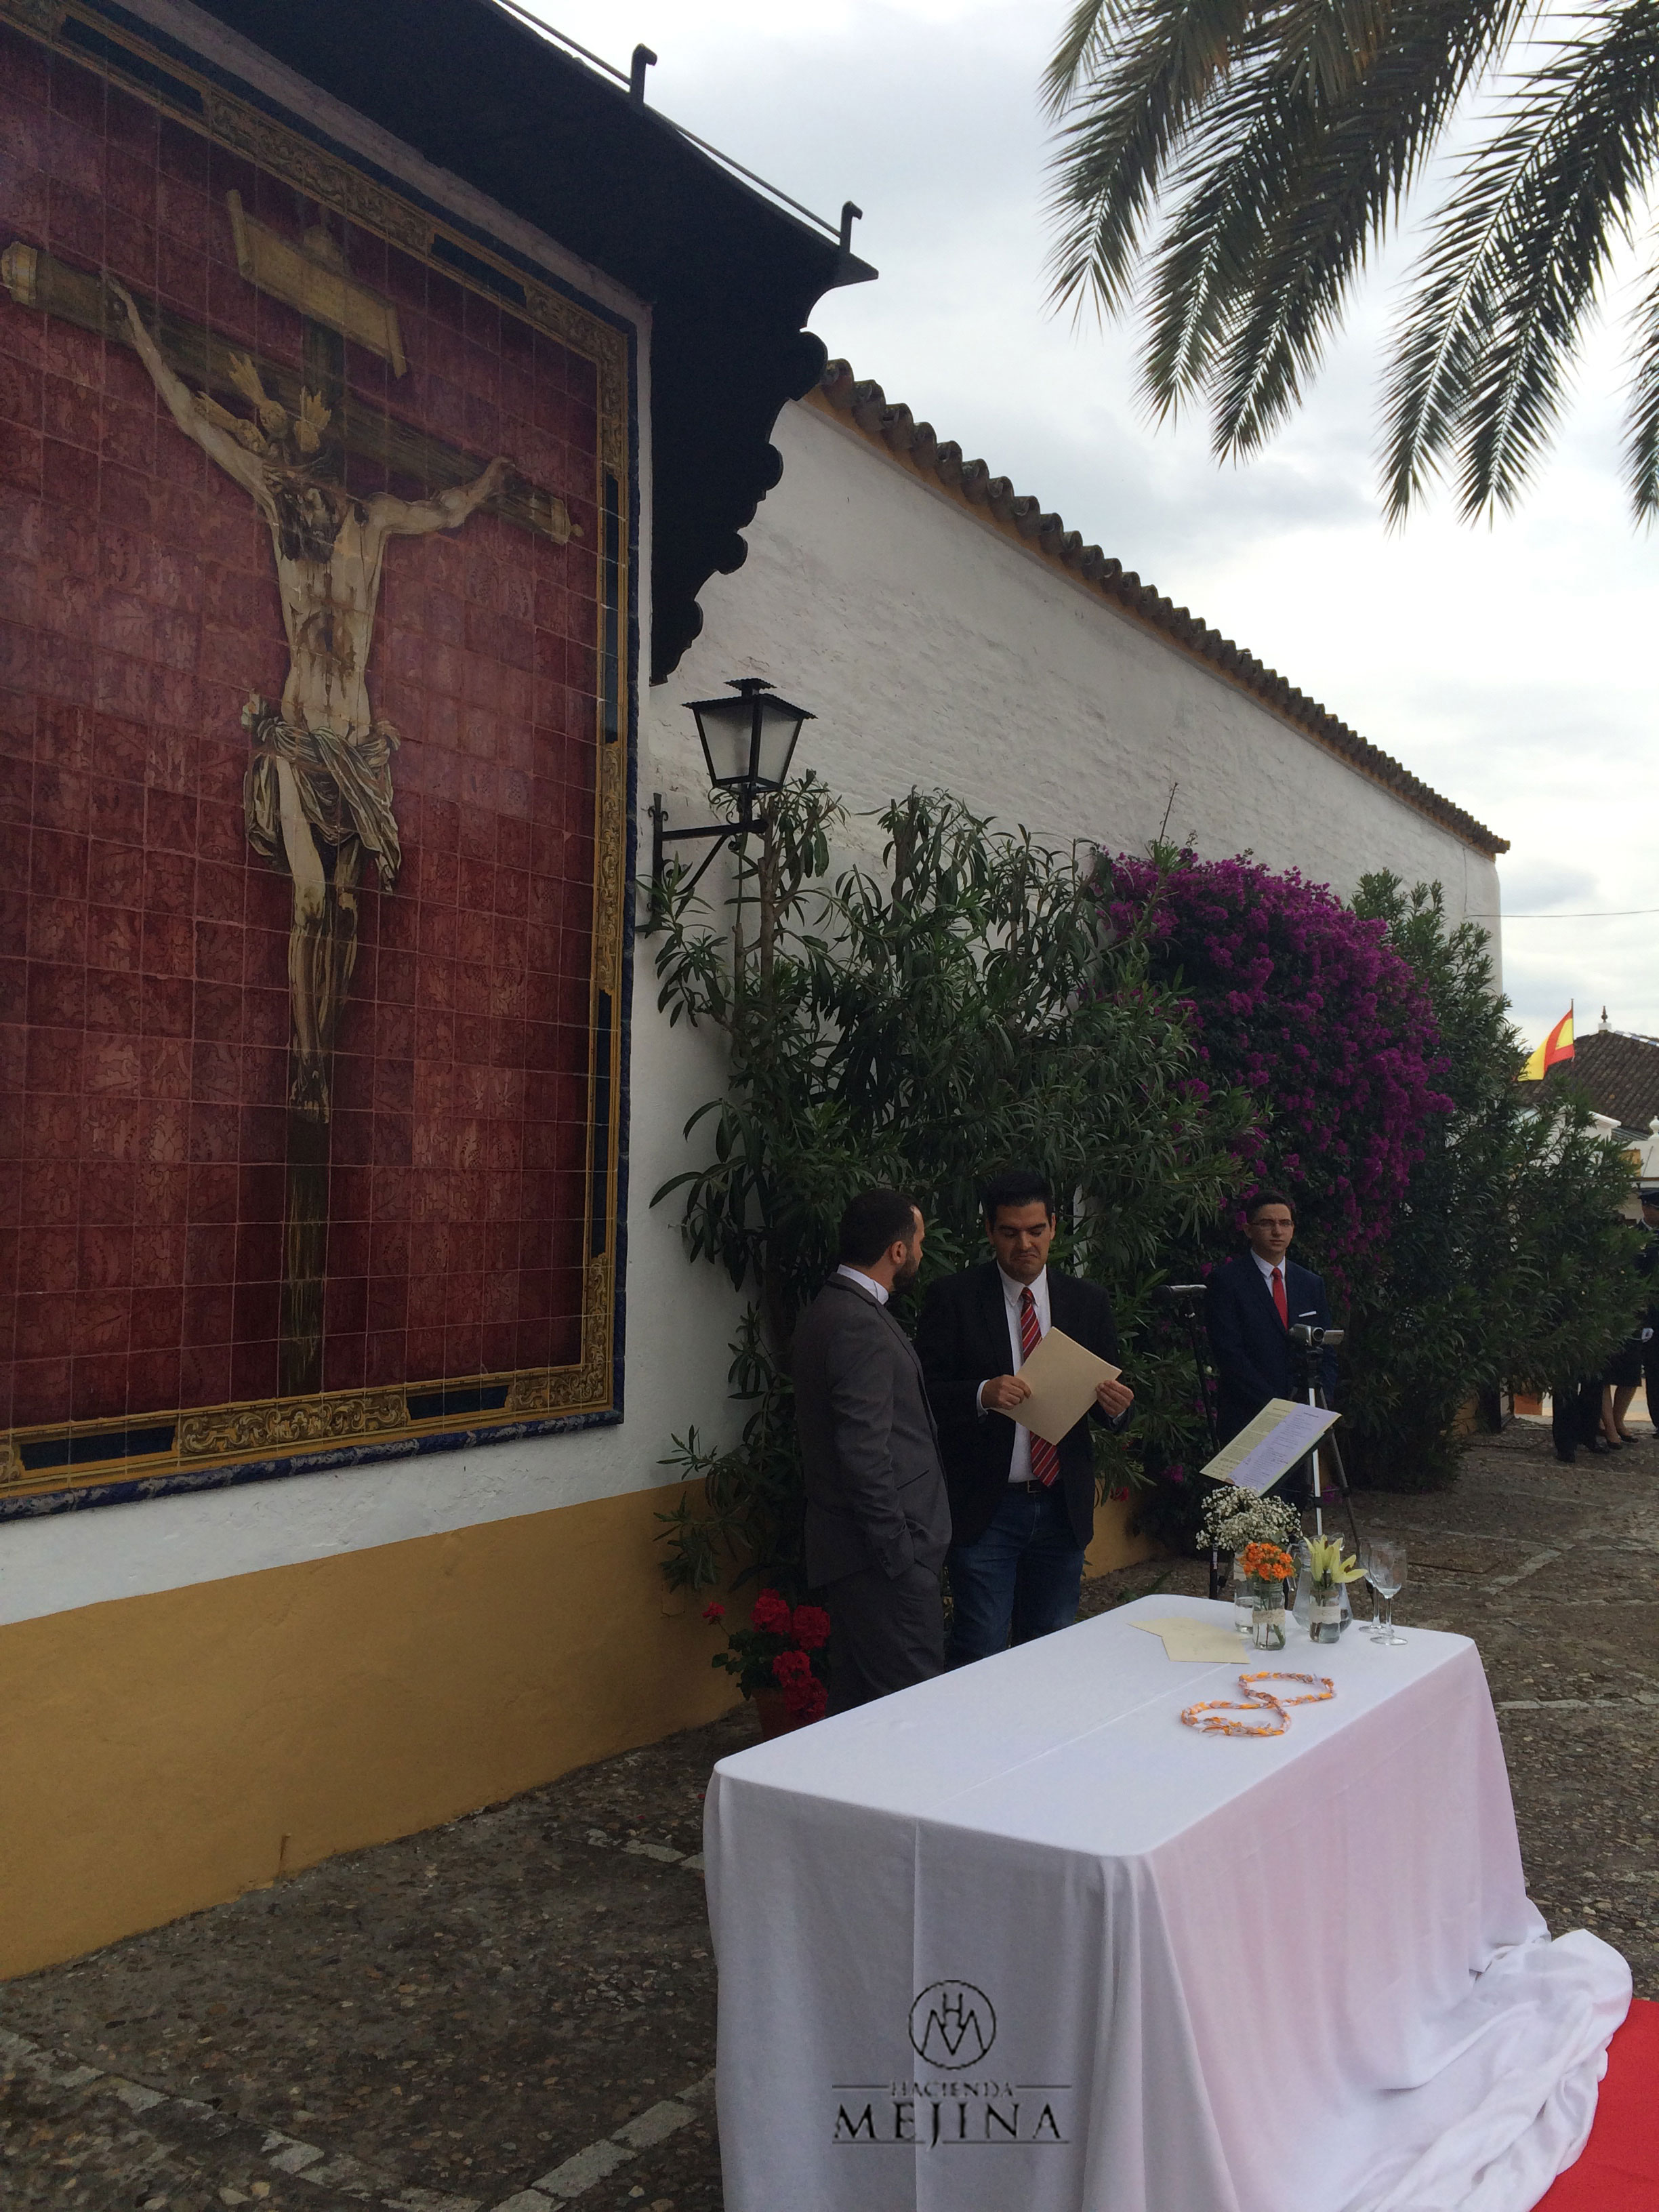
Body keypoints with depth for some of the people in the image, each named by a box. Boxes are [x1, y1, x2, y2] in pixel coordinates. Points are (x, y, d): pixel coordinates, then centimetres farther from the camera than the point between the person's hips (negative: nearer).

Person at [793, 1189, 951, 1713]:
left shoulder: (830, 1309, 14)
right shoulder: (860, 1326, -19)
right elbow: (865, 1454, -23)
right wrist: (899, 1551, -19)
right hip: (883, 1552, -11)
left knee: (856, 1700, 16)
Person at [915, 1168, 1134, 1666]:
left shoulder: (1089, 1302, 8)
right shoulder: (953, 1298, -3)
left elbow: (1107, 1392, 11)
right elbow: (925, 1391, -8)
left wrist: (1117, 1406, -13)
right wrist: (981, 1395, -26)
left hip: (1063, 1507, 4)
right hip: (985, 1508, -3)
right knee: (981, 1655, -2)